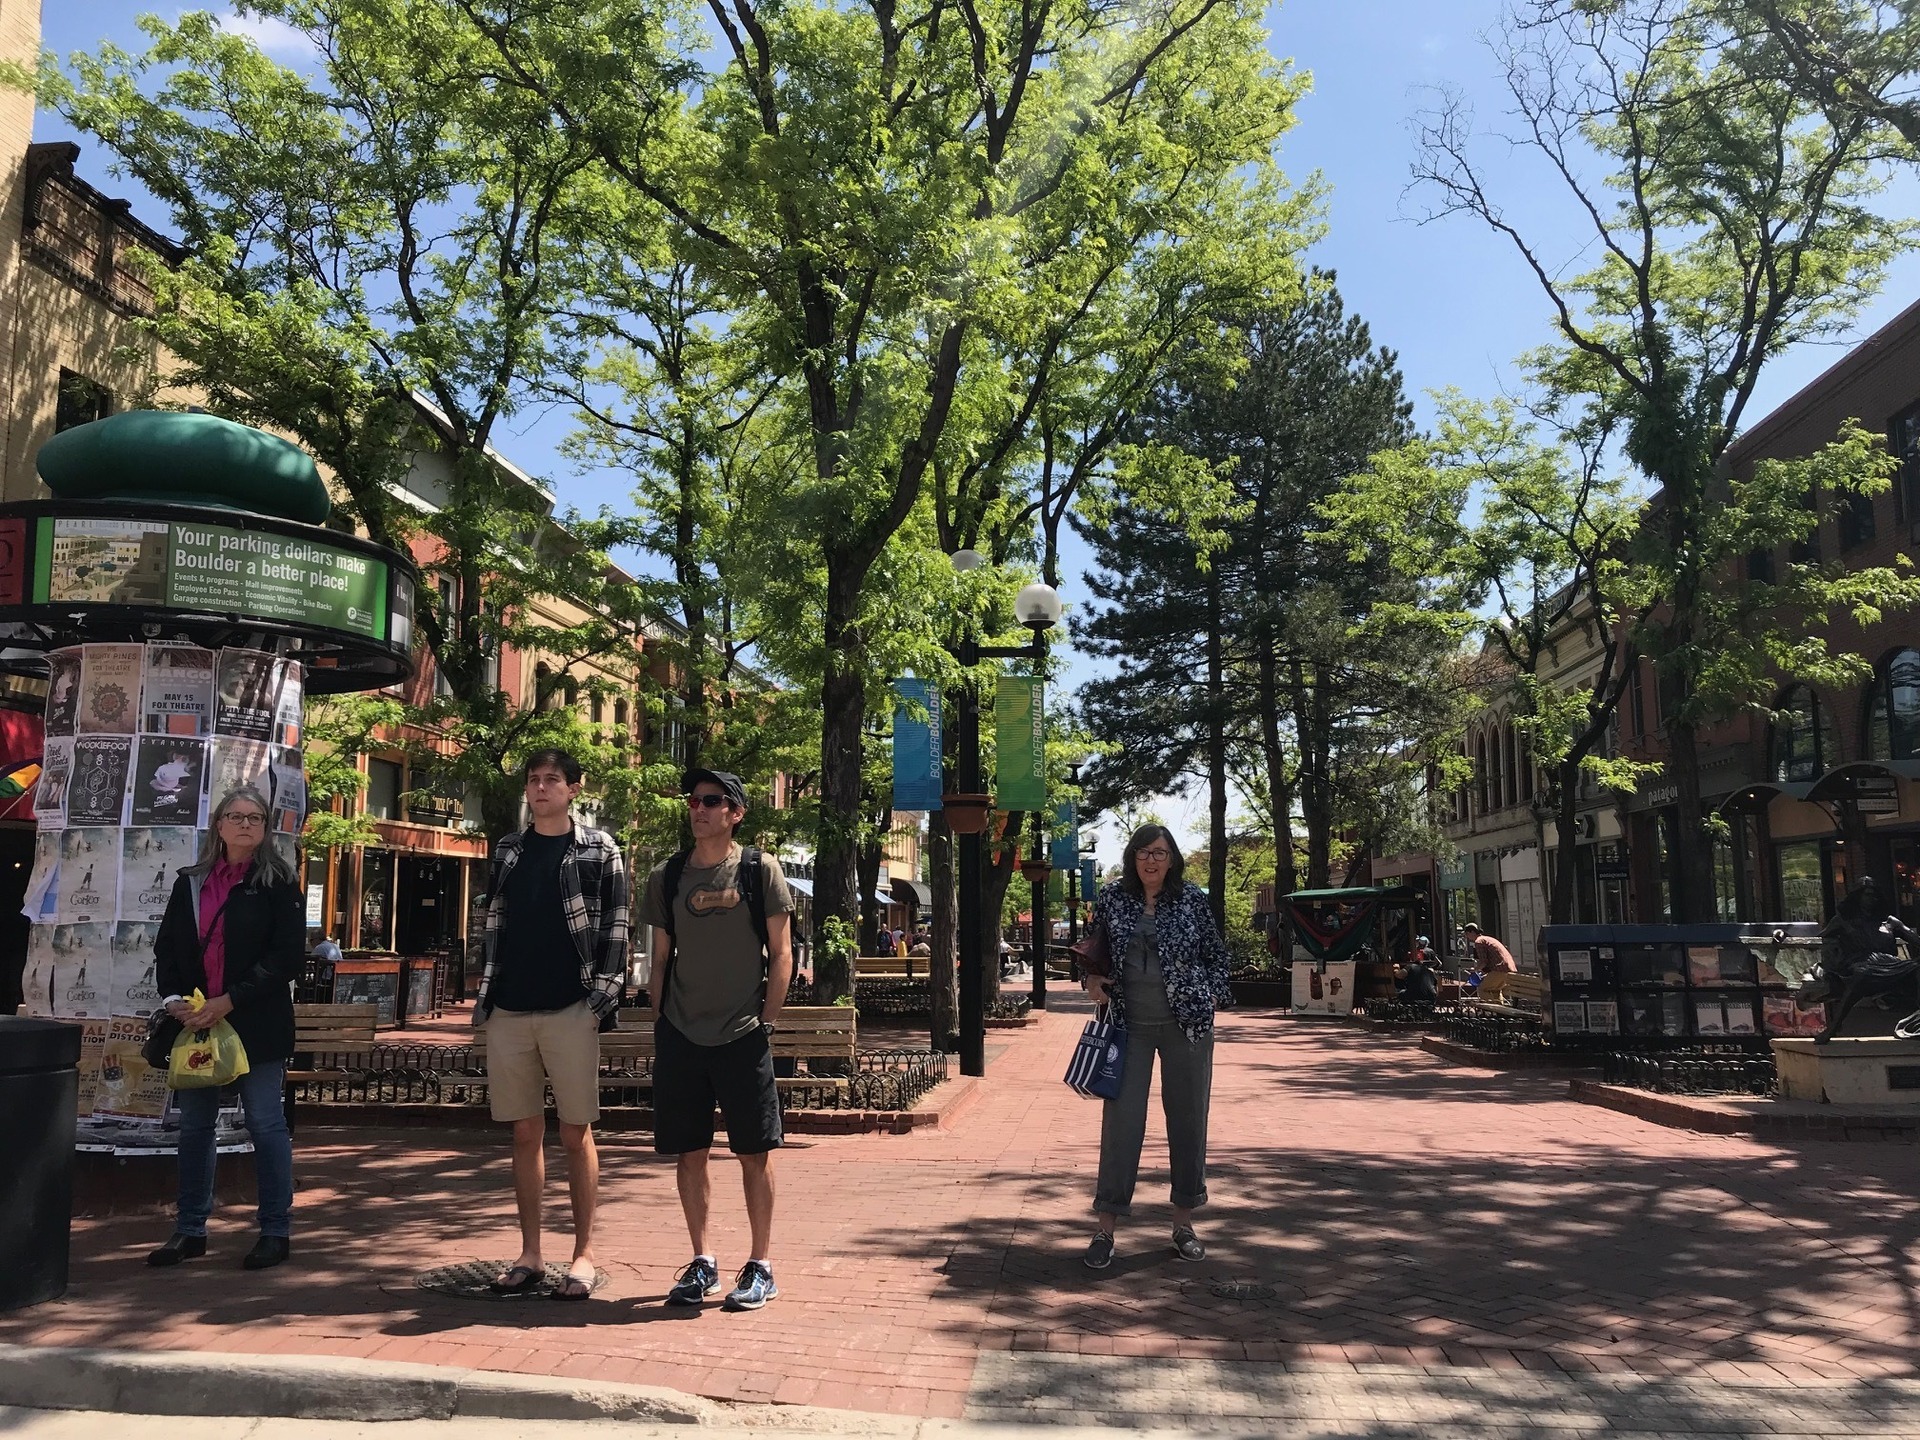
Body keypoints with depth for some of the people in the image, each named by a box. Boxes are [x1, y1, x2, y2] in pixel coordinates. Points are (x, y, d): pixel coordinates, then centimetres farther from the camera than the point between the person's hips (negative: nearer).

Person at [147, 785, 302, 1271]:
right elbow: (166, 946, 12)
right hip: (196, 1022, 5)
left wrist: (229, 1001, -16)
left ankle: (276, 1232, 10)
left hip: (257, 1025, -5)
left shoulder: (277, 882, -4)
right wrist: (174, 998, -5)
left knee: (266, 1125, 0)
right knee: (194, 1126, 11)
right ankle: (190, 1230, 24)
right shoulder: (190, 882, 11)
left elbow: (286, 954, -11)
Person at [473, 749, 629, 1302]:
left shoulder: (599, 850, 1)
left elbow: (615, 928, -2)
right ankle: (530, 1255, 17)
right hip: (509, 1011, 4)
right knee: (525, 1133, 9)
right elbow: (493, 926, 15)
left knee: (575, 1134, 1)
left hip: (571, 1010, -4)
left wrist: (603, 998, -10)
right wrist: (484, 997, 9)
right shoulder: (508, 850, 13)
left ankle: (583, 1255, 10)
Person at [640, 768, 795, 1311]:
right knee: (689, 1153, 7)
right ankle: (701, 1262, 21)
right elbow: (661, 959, 13)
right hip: (680, 1037, 3)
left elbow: (781, 955, 0)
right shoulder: (666, 877, 8)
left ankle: (760, 1266, 15)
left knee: (754, 1153, 2)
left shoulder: (760, 870, -1)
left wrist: (765, 1022, -6)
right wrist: (662, 1023, 5)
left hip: (742, 1037, -3)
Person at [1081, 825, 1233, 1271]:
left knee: (1187, 1120, 8)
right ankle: (1105, 1229, 6)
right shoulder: (1112, 898, 1)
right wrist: (1092, 980, -5)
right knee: (1121, 1120, -2)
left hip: (1187, 1024, 0)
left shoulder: (1193, 899, -1)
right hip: (1129, 1024, 0)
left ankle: (1184, 1223, 22)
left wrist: (1212, 998, -3)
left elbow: (1217, 955, 8)